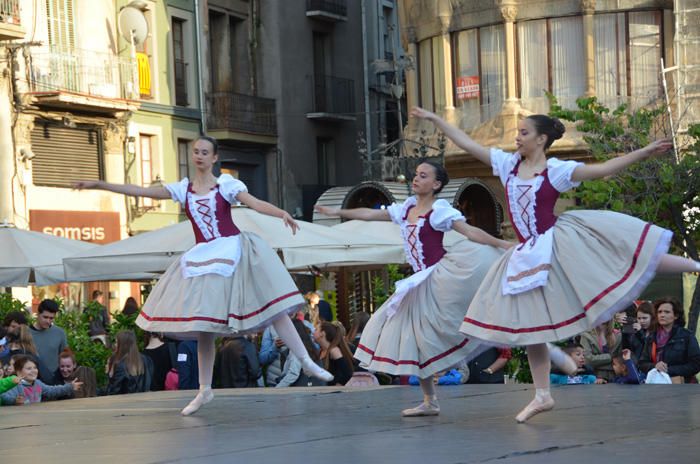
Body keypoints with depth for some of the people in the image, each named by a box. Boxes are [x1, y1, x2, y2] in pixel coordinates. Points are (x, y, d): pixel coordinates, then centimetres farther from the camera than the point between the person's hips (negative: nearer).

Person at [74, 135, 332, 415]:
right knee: (205, 322, 6)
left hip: (233, 252, -4)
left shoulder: (226, 184, 0)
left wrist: (282, 213, -31)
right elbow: (140, 192, 8)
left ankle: (307, 362, 0)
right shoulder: (183, 189, 9)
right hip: (202, 260, 4)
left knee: (272, 307, -7)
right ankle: (205, 390, 13)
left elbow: (255, 203, -11)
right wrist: (99, 185, 5)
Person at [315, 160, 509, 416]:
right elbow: (370, 214, 19)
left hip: (441, 275, -7)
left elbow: (471, 232, -17)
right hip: (420, 283, 7)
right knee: (414, 339, 8)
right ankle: (429, 401, 15)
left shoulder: (439, 210, -10)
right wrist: (338, 212, 21)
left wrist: (502, 244, -26)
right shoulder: (406, 209, 11)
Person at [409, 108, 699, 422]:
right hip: (528, 255, 5)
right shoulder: (508, 163, 8)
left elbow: (603, 169, -9)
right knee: (528, 324, 6)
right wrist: (434, 119, 9)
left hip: (558, 242, -5)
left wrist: (643, 153, -17)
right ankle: (542, 396, 15)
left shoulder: (557, 170, -5)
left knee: (625, 253, -16)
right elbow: (466, 144, 10)